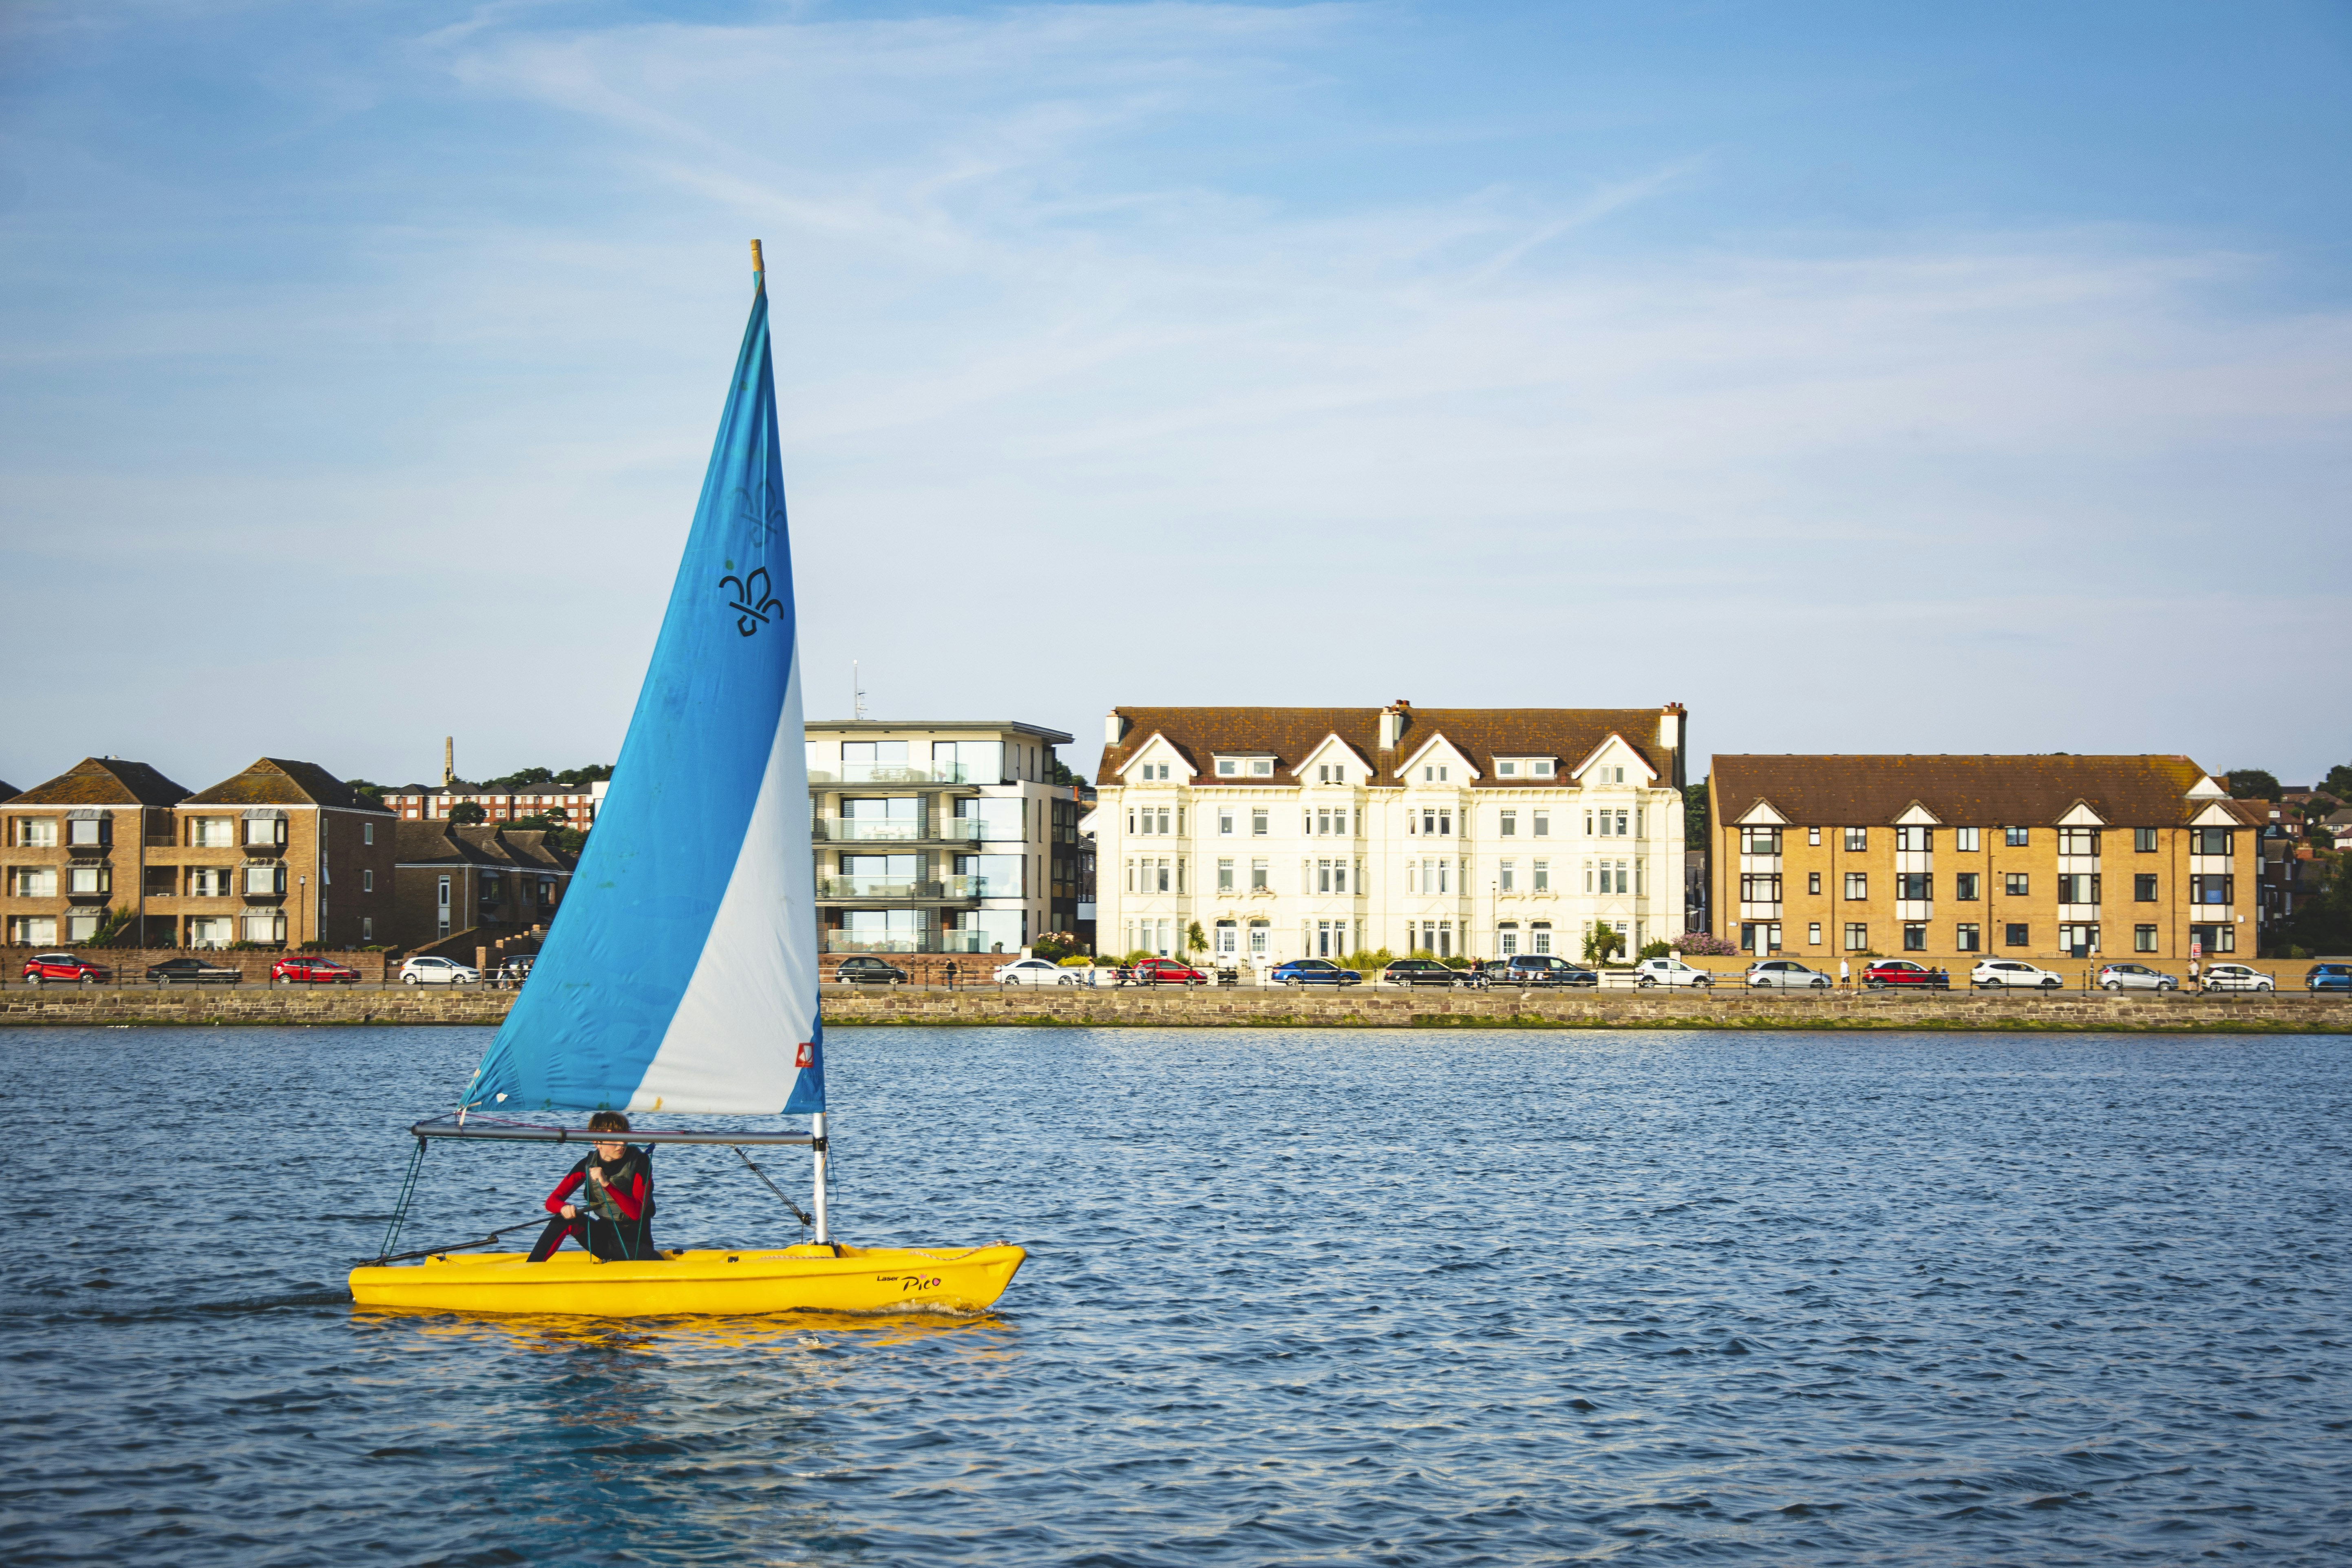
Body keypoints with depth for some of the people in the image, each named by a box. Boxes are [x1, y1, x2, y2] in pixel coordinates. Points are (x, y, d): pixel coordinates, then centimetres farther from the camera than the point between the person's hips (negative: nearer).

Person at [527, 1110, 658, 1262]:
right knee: (565, 1217, -23)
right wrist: (564, 1208, -32)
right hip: (604, 1238, 3)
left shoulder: (639, 1162, -12)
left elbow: (637, 1213, -22)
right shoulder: (588, 1165, -1)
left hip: (635, 1243, -3)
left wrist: (606, 1184, -34)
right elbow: (552, 1201, -6)